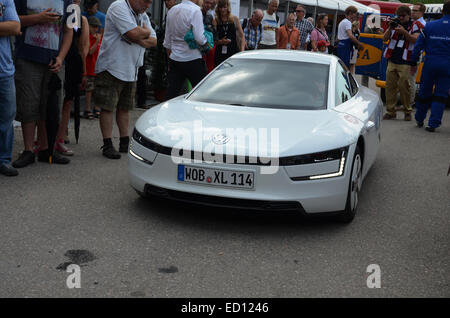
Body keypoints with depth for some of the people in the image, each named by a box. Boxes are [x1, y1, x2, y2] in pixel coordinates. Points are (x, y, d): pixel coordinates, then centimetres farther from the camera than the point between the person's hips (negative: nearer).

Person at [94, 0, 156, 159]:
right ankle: (107, 145, 0)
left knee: (124, 108, 12)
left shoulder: (143, 15, 15)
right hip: (111, 68, -8)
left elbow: (153, 41, 6)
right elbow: (134, 33, -23)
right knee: (107, 107, -4)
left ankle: (125, 143, 18)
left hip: (131, 71, 8)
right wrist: (146, 32, -3)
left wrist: (138, 37, -12)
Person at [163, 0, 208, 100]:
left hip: (174, 58, 6)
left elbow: (167, 41, 14)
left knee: (172, 92, 6)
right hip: (192, 59, -6)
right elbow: (199, 38, -19)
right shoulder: (195, 10, -12)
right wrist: (206, 43, 1)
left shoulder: (172, 10, 9)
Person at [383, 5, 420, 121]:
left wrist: (404, 32, -24)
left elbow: (415, 40, -11)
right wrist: (390, 28, -9)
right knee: (390, 86, 3)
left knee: (404, 86, -7)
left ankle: (407, 111, 5)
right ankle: (390, 111, 10)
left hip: (405, 63, -4)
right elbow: (385, 39, 7)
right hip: (392, 60, 4)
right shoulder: (395, 25, 15)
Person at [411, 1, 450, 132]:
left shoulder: (429, 26, 2)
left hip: (430, 63, 2)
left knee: (424, 93, 15)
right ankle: (433, 124, 1)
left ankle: (419, 119, 30)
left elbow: (418, 46, 3)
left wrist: (414, 63, 11)